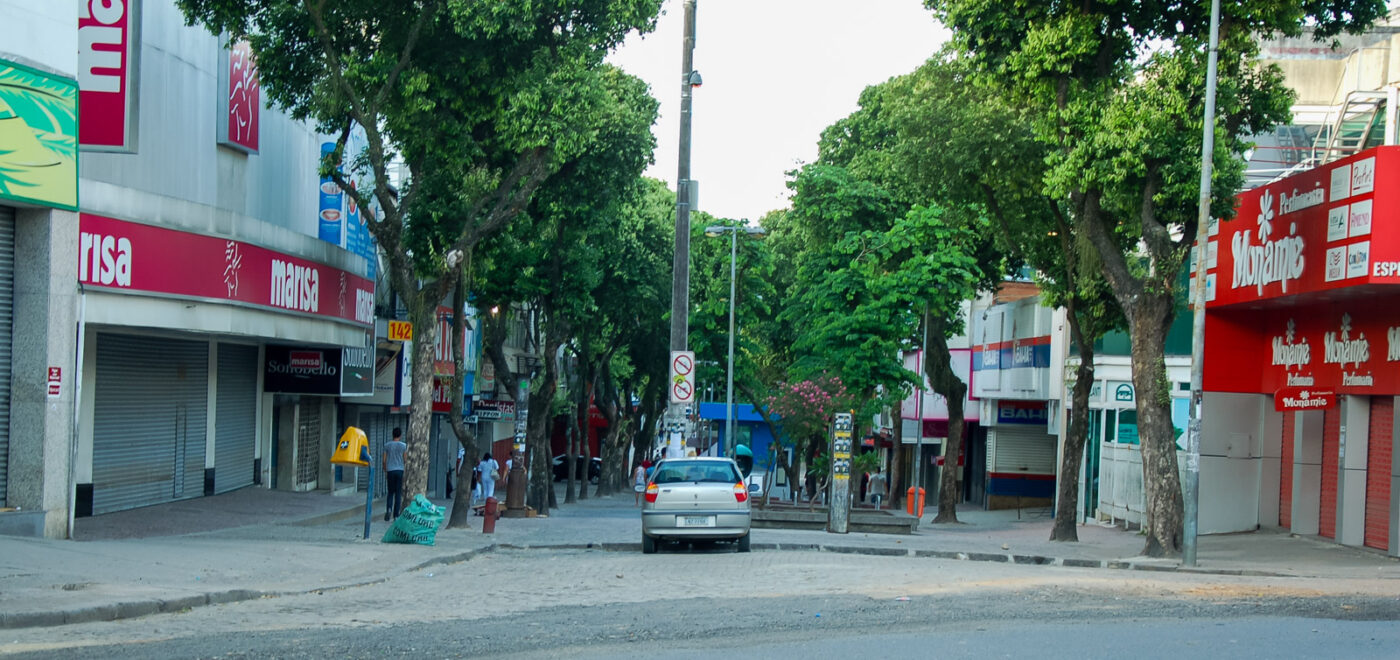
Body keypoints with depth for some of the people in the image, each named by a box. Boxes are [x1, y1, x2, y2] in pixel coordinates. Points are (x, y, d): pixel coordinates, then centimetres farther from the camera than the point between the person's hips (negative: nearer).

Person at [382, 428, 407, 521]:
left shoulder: (387, 445, 4)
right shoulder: (403, 446, -1)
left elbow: (384, 461, 6)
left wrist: (385, 471, 16)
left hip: (390, 471, 1)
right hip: (400, 471, -1)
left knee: (390, 492, 12)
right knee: (398, 493, 3)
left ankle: (389, 509, -12)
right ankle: (396, 515, 1)